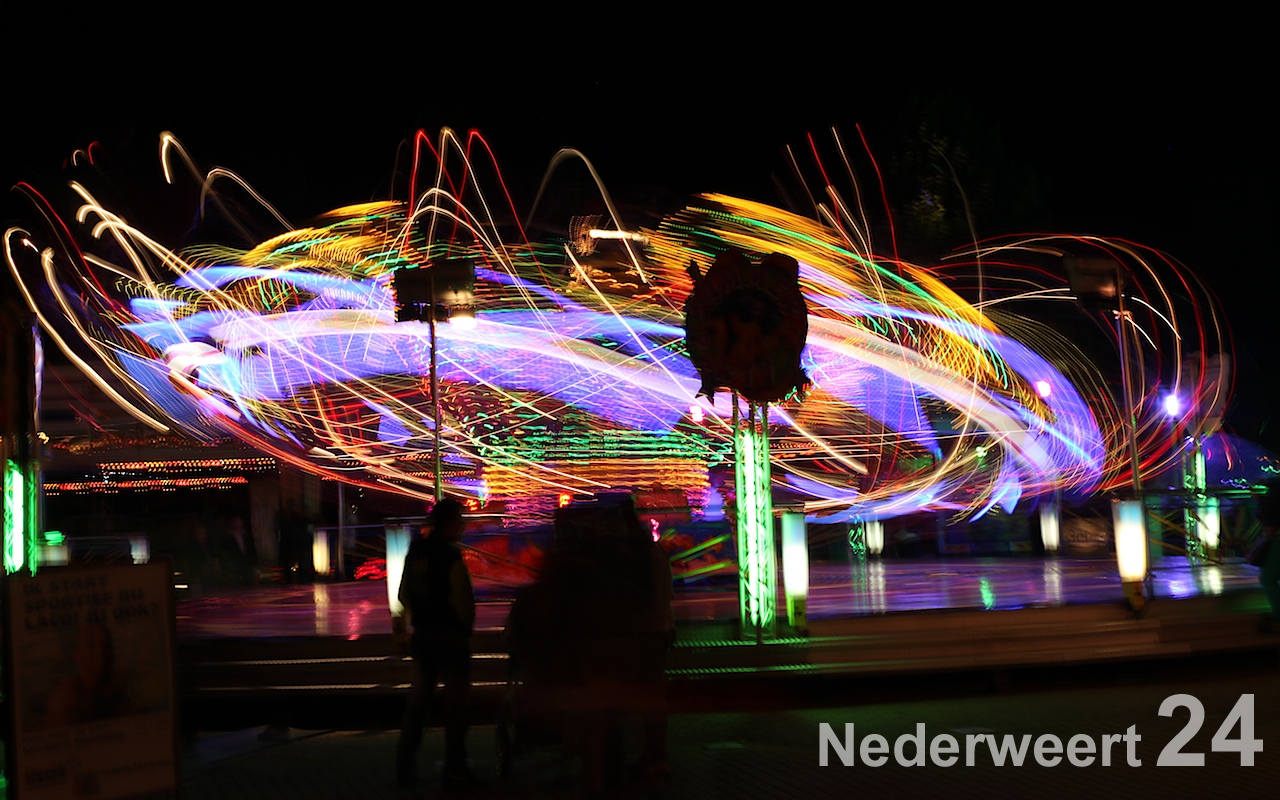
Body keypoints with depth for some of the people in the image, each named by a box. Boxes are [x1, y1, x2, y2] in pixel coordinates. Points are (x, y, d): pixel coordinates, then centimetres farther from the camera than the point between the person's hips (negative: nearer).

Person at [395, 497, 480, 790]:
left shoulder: (415, 552, 6)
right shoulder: (451, 557, -17)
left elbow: (404, 594, 12)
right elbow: (463, 601, -18)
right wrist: (466, 626, -1)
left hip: (422, 634, 7)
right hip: (451, 635, -7)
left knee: (418, 700, 14)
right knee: (455, 702, 3)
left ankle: (404, 766, 17)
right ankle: (454, 771, 7)